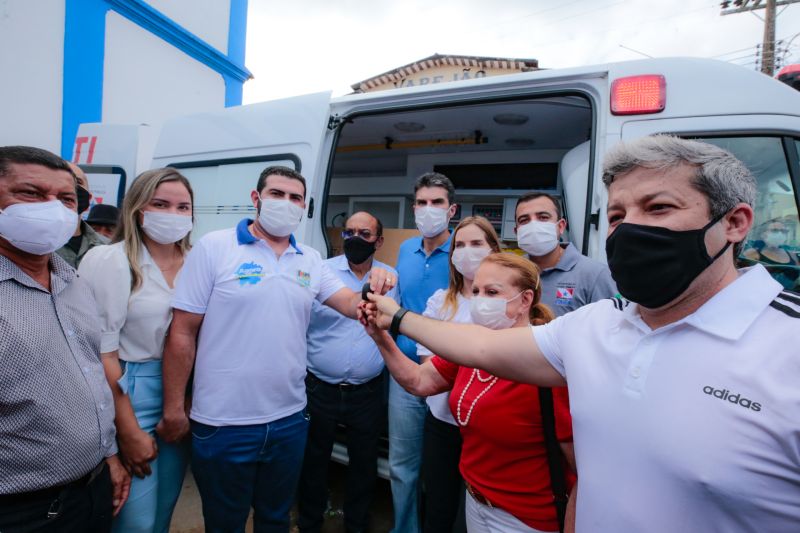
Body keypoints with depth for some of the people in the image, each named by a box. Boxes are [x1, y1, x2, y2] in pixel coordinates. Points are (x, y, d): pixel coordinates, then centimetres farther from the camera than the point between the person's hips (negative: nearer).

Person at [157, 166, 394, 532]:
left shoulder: (311, 260, 5)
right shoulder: (214, 248, -8)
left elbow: (353, 305, 0)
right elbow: (182, 333, -9)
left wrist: (374, 288, -22)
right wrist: (174, 409, -9)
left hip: (289, 419, 4)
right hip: (223, 423, -3)